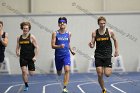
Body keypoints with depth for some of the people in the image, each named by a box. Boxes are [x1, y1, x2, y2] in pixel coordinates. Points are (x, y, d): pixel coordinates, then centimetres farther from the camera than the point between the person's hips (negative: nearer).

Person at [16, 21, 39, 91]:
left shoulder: (31, 37, -5)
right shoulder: (19, 38, 6)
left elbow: (36, 47, -5)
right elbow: (18, 47, 15)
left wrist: (35, 56, -12)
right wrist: (17, 52, -6)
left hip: (30, 57, -2)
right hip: (23, 57, 2)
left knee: (31, 73, 3)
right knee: (24, 71, -11)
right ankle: (26, 85, 2)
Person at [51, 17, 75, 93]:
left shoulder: (68, 33, 2)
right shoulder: (55, 34, -6)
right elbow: (53, 46, -9)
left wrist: (71, 50, 14)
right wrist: (59, 46, -26)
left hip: (66, 54, 0)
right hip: (58, 55, 0)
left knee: (67, 70, -21)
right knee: (59, 73, 14)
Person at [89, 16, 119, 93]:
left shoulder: (110, 32, -4)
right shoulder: (94, 33, -2)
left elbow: (115, 40, 13)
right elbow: (93, 45, 2)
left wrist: (116, 50, 9)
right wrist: (91, 45, -21)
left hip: (107, 55, -1)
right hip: (98, 55, 1)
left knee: (107, 74, -9)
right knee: (100, 75, -3)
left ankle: (109, 68, 28)